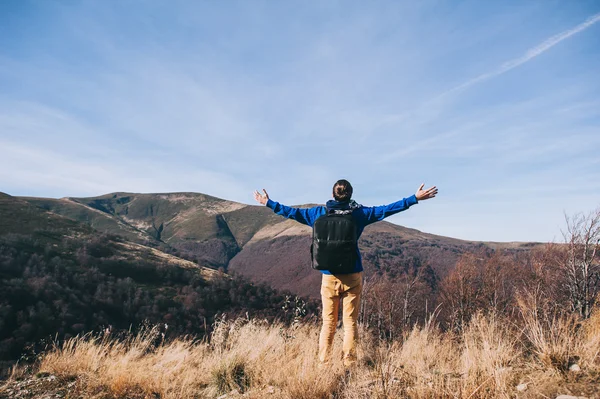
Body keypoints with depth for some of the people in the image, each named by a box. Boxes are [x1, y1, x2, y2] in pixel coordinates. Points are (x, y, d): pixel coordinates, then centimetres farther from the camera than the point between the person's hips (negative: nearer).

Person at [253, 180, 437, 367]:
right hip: (352, 276, -1)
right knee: (350, 322, 6)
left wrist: (269, 203, 20)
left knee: (328, 322, 10)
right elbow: (387, 209, -2)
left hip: (329, 277, 1)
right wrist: (415, 198, 3)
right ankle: (349, 365, 9)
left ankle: (323, 364, 13)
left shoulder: (319, 213, 1)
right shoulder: (358, 213, -3)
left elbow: (292, 212, 8)